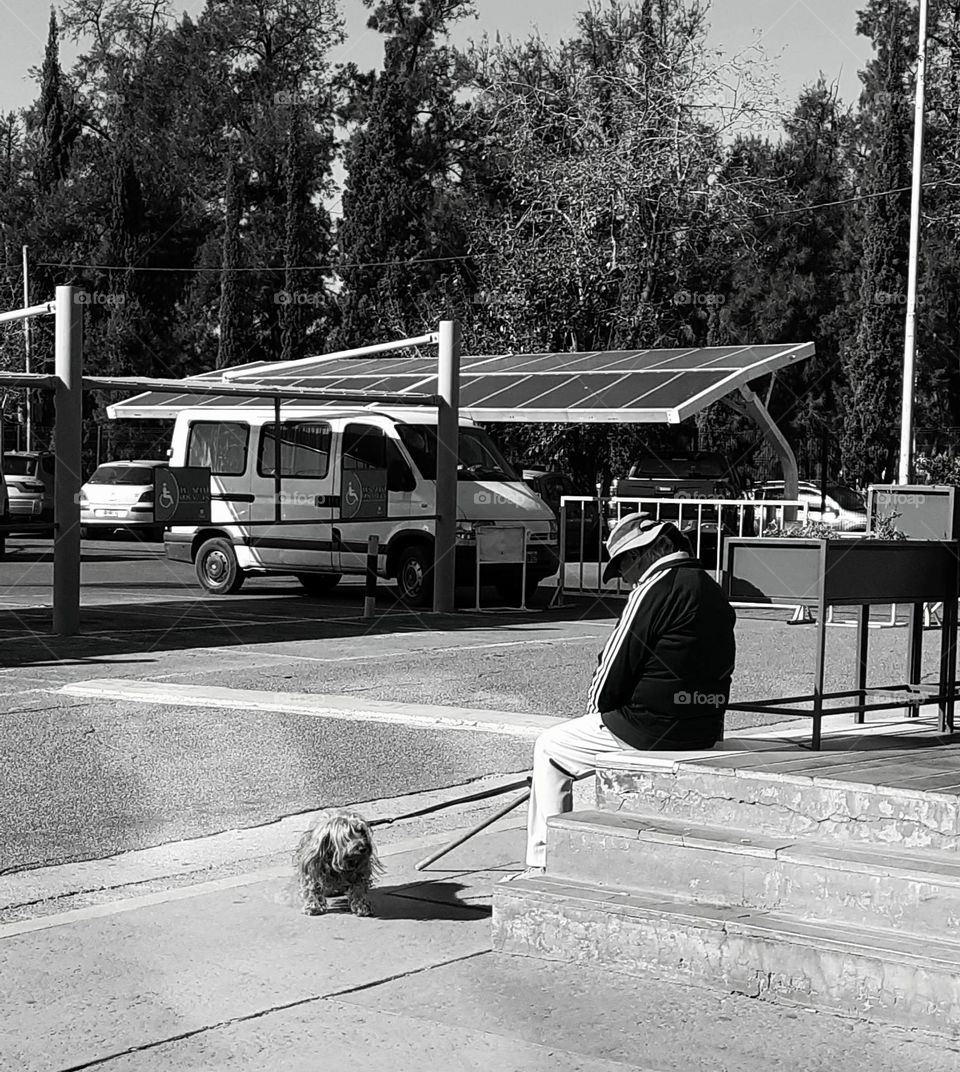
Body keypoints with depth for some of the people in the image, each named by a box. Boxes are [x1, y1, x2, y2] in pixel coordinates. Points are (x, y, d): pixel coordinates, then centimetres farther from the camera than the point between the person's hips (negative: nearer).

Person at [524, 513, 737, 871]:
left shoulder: (653, 591, -16)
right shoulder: (713, 591, 11)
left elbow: (615, 666, -14)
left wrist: (595, 705, 7)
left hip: (650, 730, -9)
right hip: (704, 731, 9)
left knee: (549, 748, 11)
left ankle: (544, 863, 12)